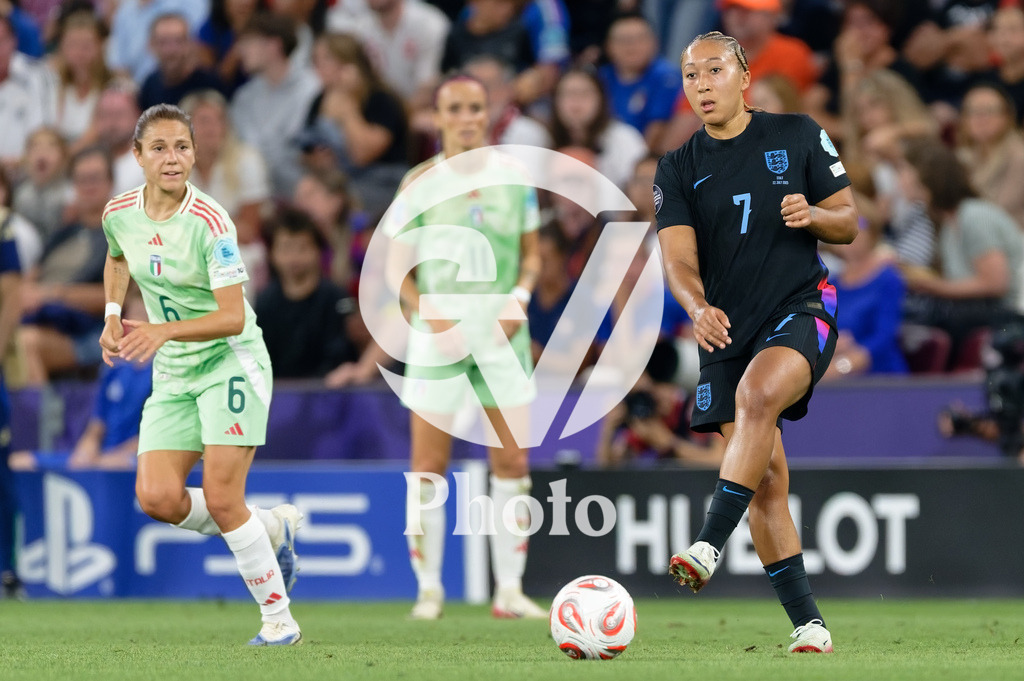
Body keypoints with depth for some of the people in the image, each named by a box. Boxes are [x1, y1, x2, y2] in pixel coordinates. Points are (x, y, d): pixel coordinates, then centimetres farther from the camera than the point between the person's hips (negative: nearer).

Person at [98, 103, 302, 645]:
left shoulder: (210, 223, -20)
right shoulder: (120, 213, -2)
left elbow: (233, 317, -25)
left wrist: (163, 330, -37)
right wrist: (112, 316, 10)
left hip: (231, 362, -6)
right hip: (173, 375, 6)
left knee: (220, 498, -14)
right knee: (157, 497, -10)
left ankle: (279, 618, 1)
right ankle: (270, 527, 14)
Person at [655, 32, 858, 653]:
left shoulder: (798, 136, 4)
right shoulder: (679, 170, 8)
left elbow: (849, 224, 8)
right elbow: (679, 258, -3)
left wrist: (812, 216, -15)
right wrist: (698, 308, -25)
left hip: (802, 310, -3)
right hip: (727, 331, 3)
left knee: (756, 391, -35)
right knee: (765, 485, -3)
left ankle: (709, 546, -39)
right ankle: (809, 626, 1)